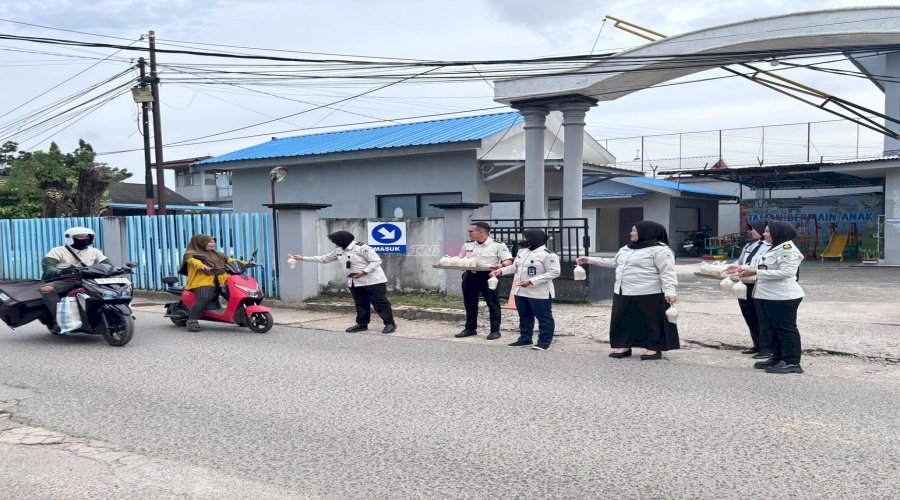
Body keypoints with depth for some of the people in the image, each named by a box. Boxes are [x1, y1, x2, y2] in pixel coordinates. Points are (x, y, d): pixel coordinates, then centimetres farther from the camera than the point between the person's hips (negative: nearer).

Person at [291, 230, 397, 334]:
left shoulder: (362, 248, -18)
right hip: (355, 282, 8)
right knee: (360, 304, 12)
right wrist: (303, 258, 15)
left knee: (380, 303, -5)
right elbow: (324, 258, 17)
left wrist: (363, 272, -27)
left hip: (373, 281, -8)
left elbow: (376, 261, -18)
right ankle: (362, 324, 22)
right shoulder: (339, 251, 8)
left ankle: (390, 324, 0)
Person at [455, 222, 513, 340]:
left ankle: (495, 330, 9)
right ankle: (470, 328, 26)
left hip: (487, 277, -5)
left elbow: (508, 260, -8)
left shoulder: (497, 245, -6)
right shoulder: (467, 245, 12)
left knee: (492, 304, 0)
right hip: (470, 276, 5)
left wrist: (501, 265, -29)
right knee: (470, 304, 12)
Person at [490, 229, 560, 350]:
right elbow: (515, 267, 20)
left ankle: (544, 342, 7)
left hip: (539, 293, -8)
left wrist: (531, 281, -24)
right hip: (521, 292, 8)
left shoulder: (547, 255, -15)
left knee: (544, 318, 1)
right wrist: (501, 270, 1)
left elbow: (554, 273, -20)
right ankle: (525, 339, 28)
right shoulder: (522, 252, 11)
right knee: (525, 316, 17)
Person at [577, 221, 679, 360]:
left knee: (651, 322, 1)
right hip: (623, 293, 8)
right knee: (623, 320, 11)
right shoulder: (626, 249, 15)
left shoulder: (659, 249, -12)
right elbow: (614, 262, 25)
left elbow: (667, 272, -16)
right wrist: (589, 260, 22)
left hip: (648, 295, -8)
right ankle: (624, 346, 20)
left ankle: (654, 348, 11)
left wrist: (669, 291, -27)